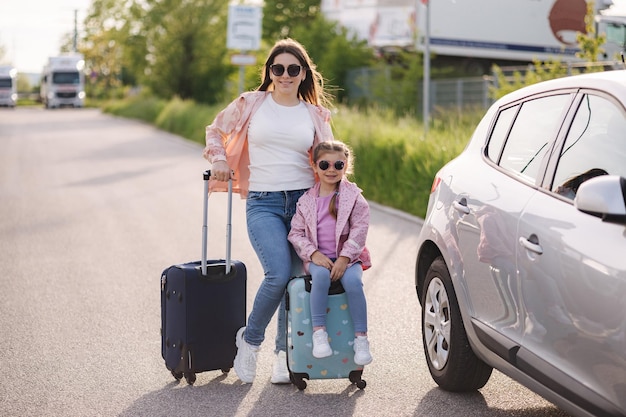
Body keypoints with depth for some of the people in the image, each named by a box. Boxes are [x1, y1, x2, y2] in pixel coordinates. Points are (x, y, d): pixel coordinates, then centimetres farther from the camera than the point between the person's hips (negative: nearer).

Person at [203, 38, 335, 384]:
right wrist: (218, 159, 3)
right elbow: (215, 131, 19)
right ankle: (249, 340, 5)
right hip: (263, 203, -2)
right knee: (279, 274, -19)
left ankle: (284, 354, 17)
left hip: (304, 201, 3)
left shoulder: (316, 115, 9)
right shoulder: (250, 104, 5)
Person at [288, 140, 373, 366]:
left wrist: (344, 258, -15)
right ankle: (318, 331, -26)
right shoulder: (307, 200, 7)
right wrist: (313, 254, -11)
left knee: (353, 281, -31)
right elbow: (296, 232, 6)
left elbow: (359, 230, -4)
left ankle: (361, 338, -21)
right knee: (321, 275, -33)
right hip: (318, 257, 1)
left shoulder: (353, 196, 2)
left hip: (348, 256, -1)